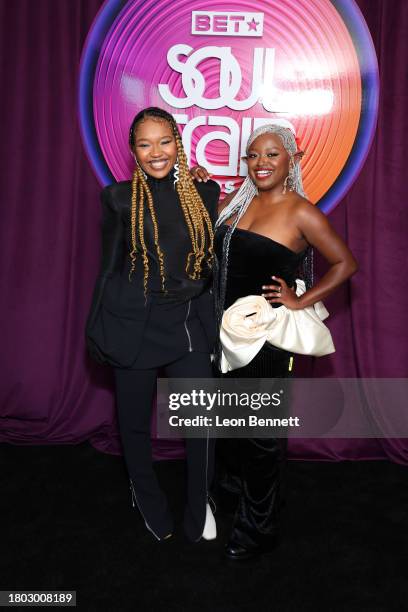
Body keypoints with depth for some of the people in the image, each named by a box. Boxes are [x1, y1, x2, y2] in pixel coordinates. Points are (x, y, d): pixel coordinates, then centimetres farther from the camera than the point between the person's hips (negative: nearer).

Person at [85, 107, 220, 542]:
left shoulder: (205, 192, 3)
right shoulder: (120, 197, -2)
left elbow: (215, 262, 8)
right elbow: (109, 268, 3)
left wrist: (215, 323, 6)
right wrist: (97, 330, 7)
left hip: (188, 325, 2)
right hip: (133, 326, -1)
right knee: (135, 423, 12)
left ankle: (199, 508, 29)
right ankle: (150, 505, 40)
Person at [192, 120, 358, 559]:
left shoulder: (301, 213, -11)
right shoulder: (235, 201, 6)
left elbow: (345, 264, -6)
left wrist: (301, 301, -10)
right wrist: (196, 185, 4)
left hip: (266, 336, -6)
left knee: (260, 432, 8)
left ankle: (258, 530, 29)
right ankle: (235, 480, 52)